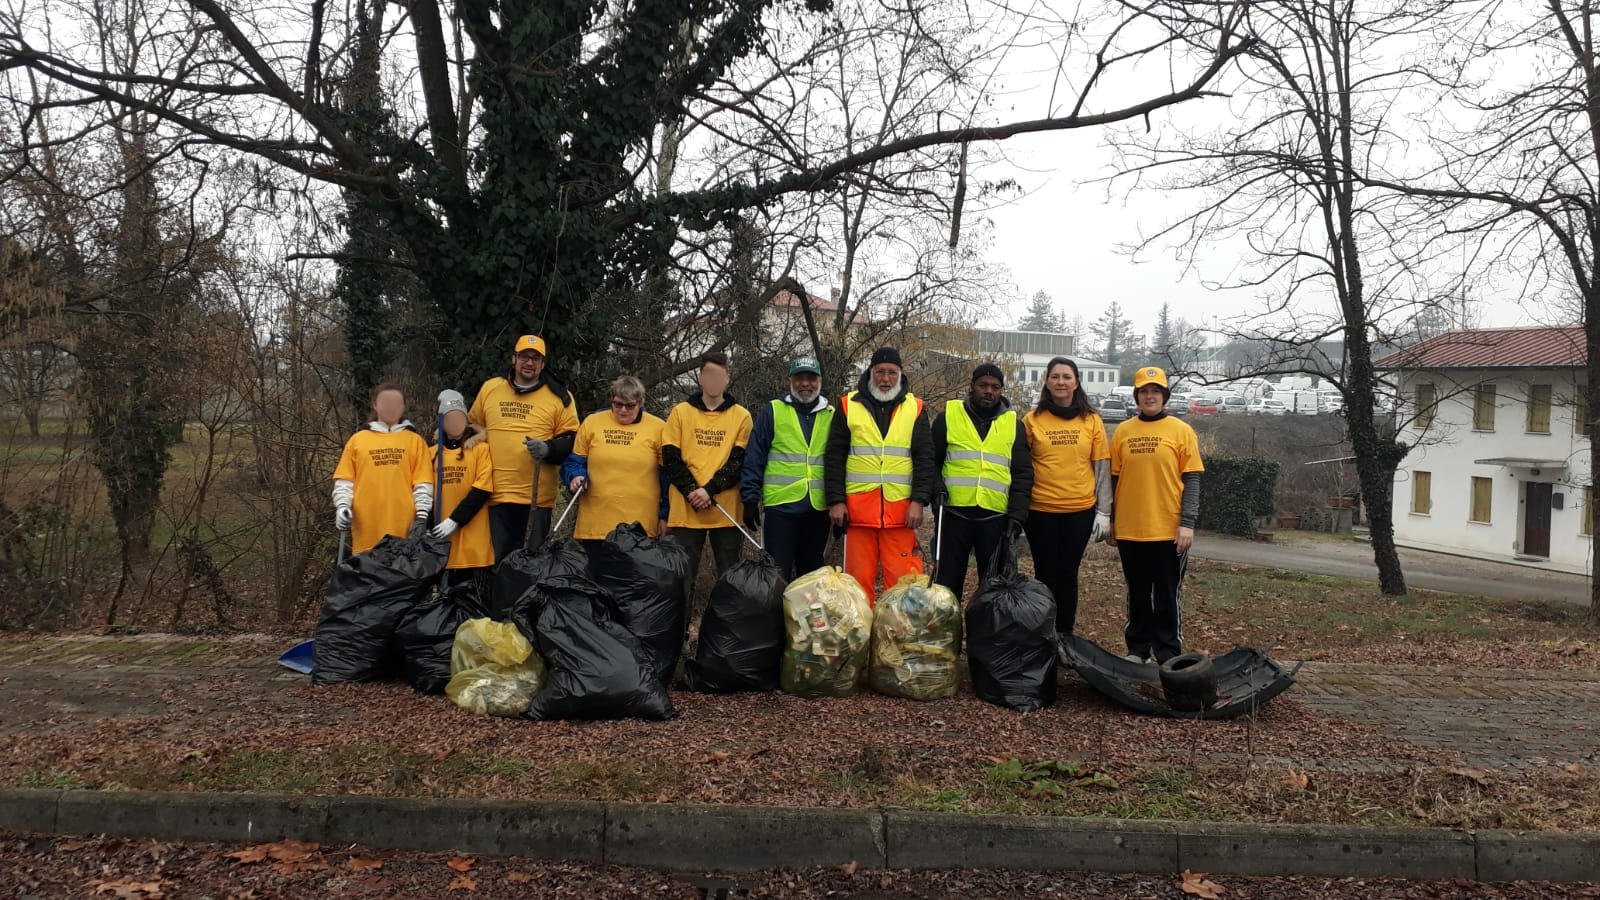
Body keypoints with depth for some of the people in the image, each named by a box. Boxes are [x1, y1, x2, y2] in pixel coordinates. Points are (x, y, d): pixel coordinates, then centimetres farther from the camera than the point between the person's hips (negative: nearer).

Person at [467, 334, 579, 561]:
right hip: (495, 493, 2)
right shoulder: (489, 388, 10)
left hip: (538, 496, -2)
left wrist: (548, 449, -17)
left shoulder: (559, 396, 2)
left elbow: (571, 440, 1)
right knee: (497, 559, 7)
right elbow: (471, 426, 24)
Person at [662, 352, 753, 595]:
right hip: (685, 509, 0)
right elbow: (670, 458, 1)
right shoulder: (680, 412, 7)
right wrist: (691, 491, -12)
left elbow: (740, 461, -3)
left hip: (727, 510, 0)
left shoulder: (741, 416, 6)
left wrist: (710, 490, -15)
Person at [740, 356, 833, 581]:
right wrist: (750, 500, -6)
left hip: (819, 509, 3)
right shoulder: (772, 412, 2)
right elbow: (754, 458, 0)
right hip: (780, 507, -3)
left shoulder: (831, 416, 10)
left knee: (811, 574, 12)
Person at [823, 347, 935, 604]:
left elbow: (925, 459, 5)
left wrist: (919, 500, -6)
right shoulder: (849, 406, 8)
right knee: (859, 580, 3)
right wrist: (835, 501, -3)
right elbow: (834, 458, 6)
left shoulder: (914, 408, 10)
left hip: (901, 511, 0)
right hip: (858, 510, 0)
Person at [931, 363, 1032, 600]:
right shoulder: (948, 417, 4)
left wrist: (1017, 515, -3)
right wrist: (936, 488, -11)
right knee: (947, 582, 6)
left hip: (996, 518, 1)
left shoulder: (1013, 424, 8)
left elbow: (1022, 475, 6)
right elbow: (931, 462, 7)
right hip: (953, 514, -1)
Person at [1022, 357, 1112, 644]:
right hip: (1040, 510, 0)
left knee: (1068, 574, 6)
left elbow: (1102, 468, 4)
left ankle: (1065, 636, 17)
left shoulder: (1091, 420, 3)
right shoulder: (1032, 419, 1)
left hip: (1080, 510, 1)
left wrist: (1104, 512, 0)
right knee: (1046, 574, 5)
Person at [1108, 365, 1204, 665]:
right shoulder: (1123, 432, 6)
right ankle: (1137, 650, 23)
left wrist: (1187, 523, -11)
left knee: (1167, 595, 5)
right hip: (1129, 530, 2)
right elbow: (1113, 479, 9)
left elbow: (1191, 480, -4)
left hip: (1169, 530, -2)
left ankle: (1168, 655, 14)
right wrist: (1110, 522, 8)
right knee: (1137, 594, 12)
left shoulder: (1181, 430, -1)